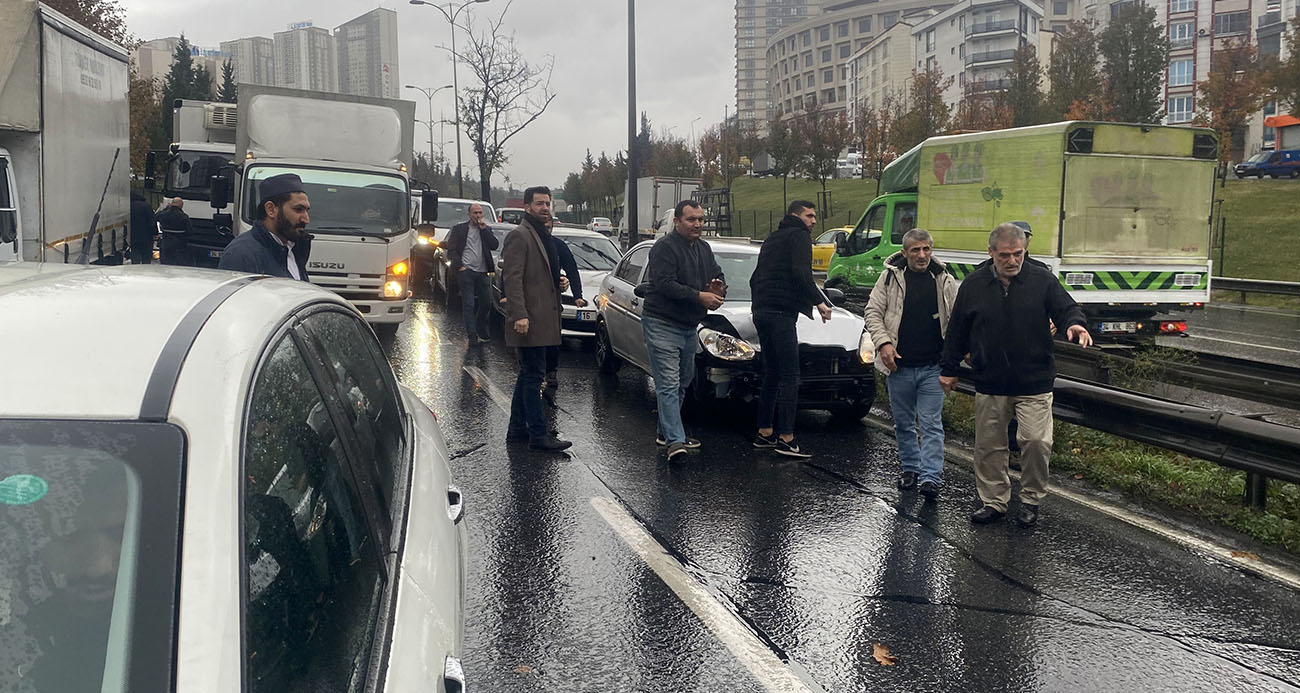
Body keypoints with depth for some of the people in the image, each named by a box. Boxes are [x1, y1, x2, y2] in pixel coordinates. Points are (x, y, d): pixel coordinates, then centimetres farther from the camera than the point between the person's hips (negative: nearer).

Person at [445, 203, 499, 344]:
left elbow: (494, 246, -1)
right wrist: (459, 266, -8)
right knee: (468, 305, -4)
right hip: (466, 271, -3)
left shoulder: (487, 229, 13)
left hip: (482, 272, 3)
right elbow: (451, 249, 3)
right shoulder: (459, 229, 5)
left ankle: (481, 333, 25)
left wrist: (484, 229, -7)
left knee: (486, 303, 7)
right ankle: (472, 336, -3)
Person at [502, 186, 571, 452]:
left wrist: (559, 283, 10)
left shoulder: (545, 236, 20)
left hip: (543, 317, 10)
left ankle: (518, 427, 24)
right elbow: (512, 278, -18)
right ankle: (538, 434, -3)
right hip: (529, 319, -10)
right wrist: (519, 315, -25)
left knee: (528, 374, 15)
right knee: (533, 374, -7)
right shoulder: (519, 236, -10)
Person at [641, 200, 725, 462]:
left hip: (689, 327, 9)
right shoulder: (665, 247, -13)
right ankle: (675, 441, -18)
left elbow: (718, 275, 19)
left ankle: (666, 431, 29)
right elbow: (664, 284, -23)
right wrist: (699, 296, -25)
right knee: (669, 384, -13)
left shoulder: (704, 249, 14)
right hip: (662, 324, -9)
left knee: (682, 383, 16)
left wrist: (719, 288, -6)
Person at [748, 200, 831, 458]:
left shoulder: (772, 239, 25)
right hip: (781, 313, -10)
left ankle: (764, 433, 17)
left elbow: (756, 277, 27)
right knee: (790, 376, -9)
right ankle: (786, 439, -12)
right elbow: (800, 273, -17)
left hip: (762, 310, 10)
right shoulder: (799, 236, -2)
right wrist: (819, 301, -16)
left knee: (771, 375, 15)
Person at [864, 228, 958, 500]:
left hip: (933, 367, -1)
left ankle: (931, 477, -5)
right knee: (903, 423, 13)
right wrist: (884, 343, -12)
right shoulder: (890, 277, 0)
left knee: (931, 423, -4)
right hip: (899, 366, 1)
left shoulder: (944, 280, 2)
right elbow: (873, 312, 1)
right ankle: (910, 468, 29)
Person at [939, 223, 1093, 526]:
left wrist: (1075, 324, -26)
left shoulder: (1043, 280, -1)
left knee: (1036, 441, -8)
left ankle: (1032, 499, 13)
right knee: (989, 445, 9)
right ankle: (994, 501, 25)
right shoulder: (973, 285, 3)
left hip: (1034, 384, -2)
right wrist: (948, 369, 11)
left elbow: (1067, 308, -2)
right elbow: (957, 331, 9)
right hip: (989, 385, 2)